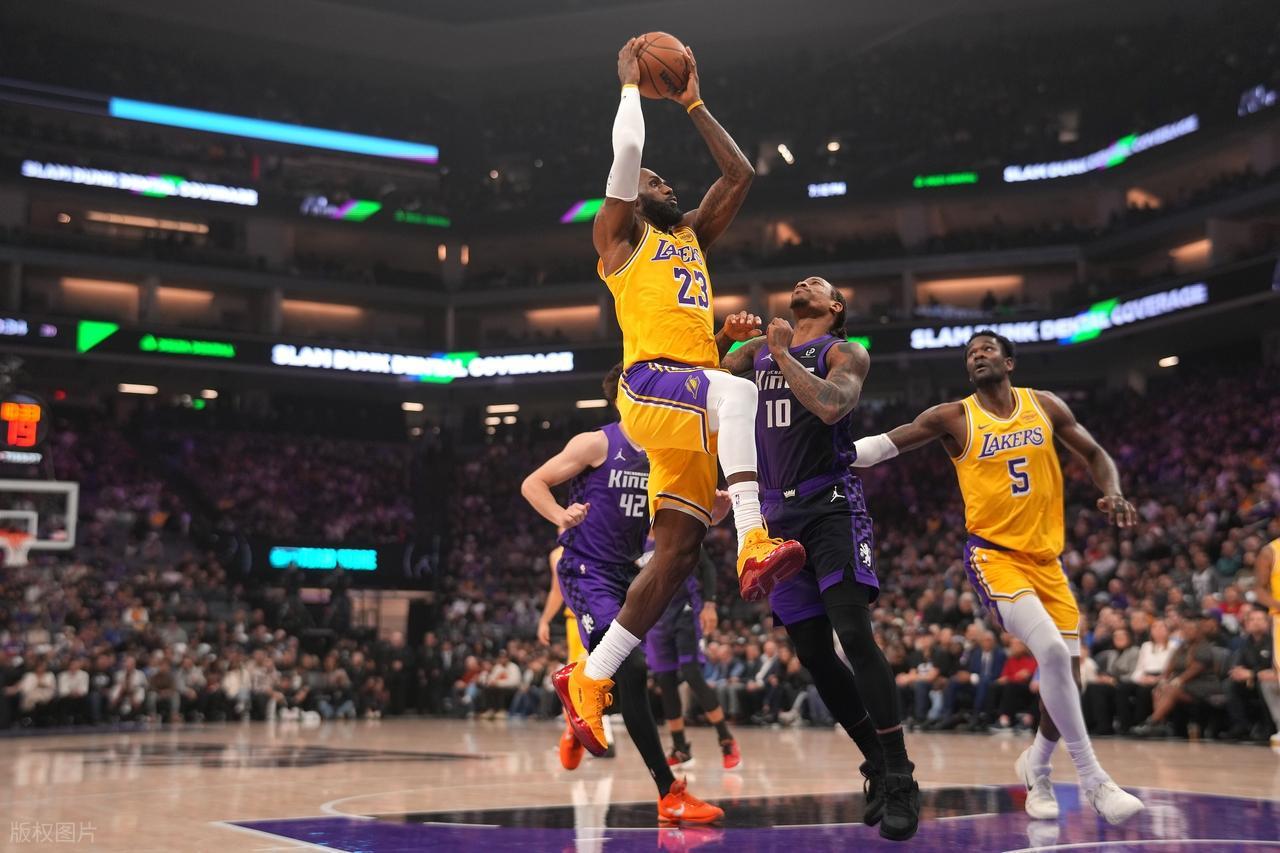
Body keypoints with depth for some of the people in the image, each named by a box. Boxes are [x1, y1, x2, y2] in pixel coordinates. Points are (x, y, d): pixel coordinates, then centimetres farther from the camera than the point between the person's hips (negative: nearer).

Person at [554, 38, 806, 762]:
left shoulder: (692, 237, 30)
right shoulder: (619, 233, 10)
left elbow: (742, 175, 28)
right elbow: (627, 149, -5)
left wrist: (694, 104, 28)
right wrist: (631, 81, 9)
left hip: (693, 398, 7)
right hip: (651, 385, -7)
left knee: (678, 553, -3)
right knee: (737, 391, -38)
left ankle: (589, 679, 0)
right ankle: (754, 543, -46)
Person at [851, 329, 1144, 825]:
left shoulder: (1044, 406, 5)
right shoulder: (953, 418, -4)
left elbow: (1094, 455, 12)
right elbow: (883, 445, -5)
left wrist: (1113, 493, -8)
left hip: (1045, 557, 5)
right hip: (993, 553, -4)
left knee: (1067, 670, 4)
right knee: (1052, 652, -25)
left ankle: (1037, 768, 32)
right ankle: (1093, 779, -11)